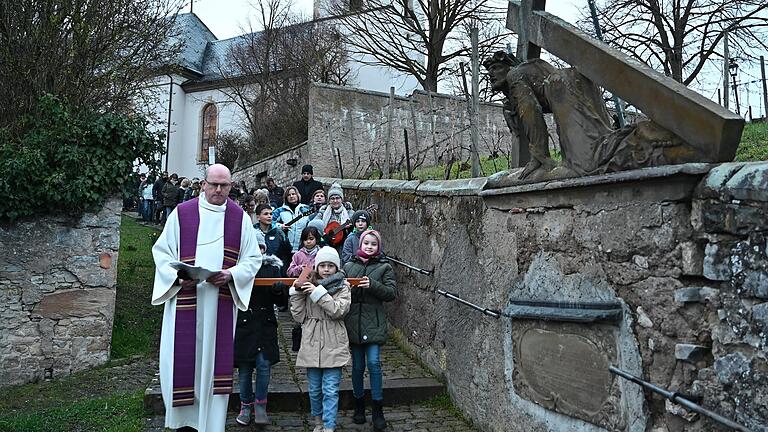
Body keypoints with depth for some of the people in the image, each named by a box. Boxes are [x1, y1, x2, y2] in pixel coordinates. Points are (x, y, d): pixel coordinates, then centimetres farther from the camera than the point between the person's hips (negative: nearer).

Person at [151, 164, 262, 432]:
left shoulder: (240, 218, 5)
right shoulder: (181, 213, 3)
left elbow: (253, 259, 6)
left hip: (221, 302, 0)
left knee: (215, 359, 4)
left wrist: (231, 274, -12)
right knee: (183, 359, 4)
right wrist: (178, 277, -10)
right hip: (185, 299, 0)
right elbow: (161, 251, 6)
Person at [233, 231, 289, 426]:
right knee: (244, 369, 8)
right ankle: (246, 405, 27)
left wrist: (280, 291, -16)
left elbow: (282, 302, 5)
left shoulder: (273, 268, 4)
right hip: (242, 326, 0)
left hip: (265, 325, 1)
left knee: (264, 365, -5)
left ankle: (260, 404, 16)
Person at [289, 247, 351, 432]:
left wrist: (319, 293, -19)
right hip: (312, 346, 3)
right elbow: (298, 316, 4)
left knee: (330, 390, -3)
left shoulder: (342, 286, 0)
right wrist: (297, 293, -6)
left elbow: (339, 311, -17)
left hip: (333, 346, -3)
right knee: (314, 389, 15)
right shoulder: (308, 285, 6)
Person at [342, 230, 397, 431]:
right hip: (353, 322, 2)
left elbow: (392, 293, -5)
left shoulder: (384, 267, 2)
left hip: (374, 324, -2)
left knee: (374, 363, -9)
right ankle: (359, 405, 28)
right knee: (357, 366, 11)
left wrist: (372, 285, -18)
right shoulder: (348, 266, 8)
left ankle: (377, 410, 3)